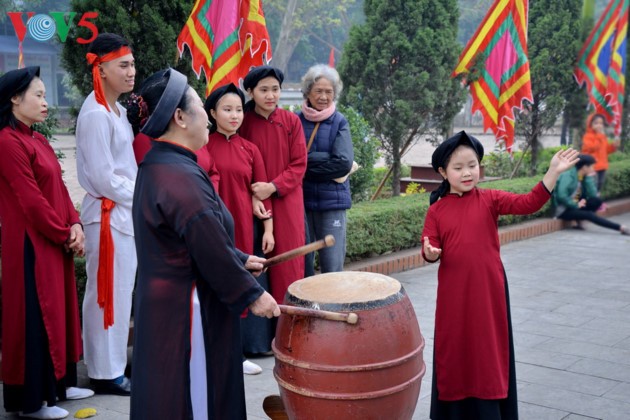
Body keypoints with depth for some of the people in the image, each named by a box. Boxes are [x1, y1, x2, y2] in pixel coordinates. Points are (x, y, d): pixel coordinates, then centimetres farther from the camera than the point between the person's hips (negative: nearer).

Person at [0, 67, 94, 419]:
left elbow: (59, 189, 12)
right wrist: (65, 236, -11)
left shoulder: (39, 140, 13)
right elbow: (32, 201, -19)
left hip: (55, 243, 9)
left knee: (58, 310, 15)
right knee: (34, 316, -2)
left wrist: (75, 225, -2)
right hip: (32, 245, -9)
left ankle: (59, 382, 28)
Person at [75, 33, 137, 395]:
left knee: (121, 292, 15)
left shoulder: (117, 110, 11)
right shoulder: (96, 114, -17)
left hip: (126, 212, 9)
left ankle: (115, 363, 28)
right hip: (108, 214, -9)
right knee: (108, 294, 0)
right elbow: (103, 177, -19)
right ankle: (105, 373, 12)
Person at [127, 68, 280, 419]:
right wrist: (252, 294, -10)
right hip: (187, 312, -10)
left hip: (167, 304, 10)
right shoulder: (181, 177, -24)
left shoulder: (156, 166, 8)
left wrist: (240, 259, 22)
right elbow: (213, 252, -21)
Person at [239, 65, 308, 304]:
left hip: (286, 202, 0)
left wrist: (273, 187, -16)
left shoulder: (291, 121, 1)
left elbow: (299, 165, -2)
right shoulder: (242, 123, 1)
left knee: (288, 268, 1)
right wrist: (251, 195, -12)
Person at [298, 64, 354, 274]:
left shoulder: (339, 123, 1)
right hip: (301, 200, 2)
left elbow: (344, 163, -10)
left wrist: (306, 164, -8)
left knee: (332, 267, 0)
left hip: (332, 202, -1)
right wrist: (324, 161, -10)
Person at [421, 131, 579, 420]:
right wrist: (430, 252, -25)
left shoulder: (490, 200, -1)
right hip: (453, 292, 0)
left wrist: (553, 172, -20)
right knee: (454, 348, 11)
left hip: (488, 289, 0)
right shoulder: (436, 210, -1)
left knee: (489, 347, 9)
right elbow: (430, 246, -1)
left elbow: (528, 203, -10)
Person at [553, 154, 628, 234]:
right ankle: (620, 228, -24)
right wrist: (576, 205, -22)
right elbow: (561, 195, -28)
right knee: (589, 215, -27)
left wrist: (589, 178, -6)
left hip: (576, 206, 8)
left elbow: (593, 195, -5)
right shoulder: (568, 176, -16)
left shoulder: (584, 177, 7)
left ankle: (579, 222, -12)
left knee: (597, 200, -12)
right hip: (564, 210, -8)